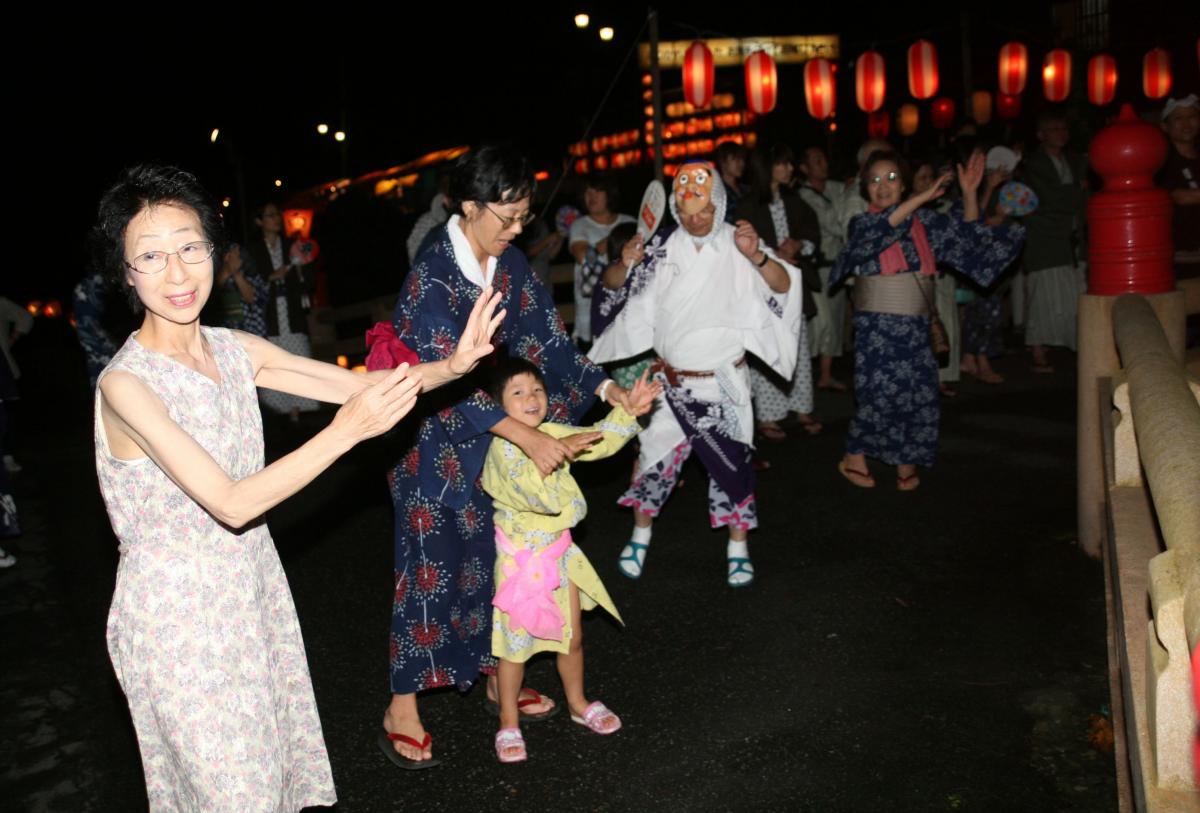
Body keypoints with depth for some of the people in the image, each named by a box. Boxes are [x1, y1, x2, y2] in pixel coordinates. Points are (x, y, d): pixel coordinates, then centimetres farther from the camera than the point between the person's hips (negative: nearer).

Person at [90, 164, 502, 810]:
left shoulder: (235, 349, -3)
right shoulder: (126, 383, -23)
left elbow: (360, 384, -3)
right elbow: (232, 503, -28)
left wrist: (450, 364, -19)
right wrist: (347, 430, -35)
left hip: (252, 589, 6)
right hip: (176, 613, -6)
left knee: (274, 754, 20)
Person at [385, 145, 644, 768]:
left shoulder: (511, 265, 0)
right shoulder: (431, 278, -22)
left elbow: (547, 339, 4)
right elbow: (448, 378, -28)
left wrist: (606, 388, -8)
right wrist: (529, 437, -32)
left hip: (494, 441, 7)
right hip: (436, 446, -6)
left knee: (496, 558, 15)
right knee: (430, 570, 2)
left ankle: (495, 674, 34)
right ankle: (402, 711, 17)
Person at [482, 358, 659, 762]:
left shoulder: (552, 433, 0)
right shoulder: (503, 448, -23)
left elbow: (600, 441, 10)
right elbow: (542, 496, -34)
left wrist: (627, 411, 0)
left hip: (558, 554, 6)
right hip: (519, 560, -6)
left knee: (572, 637, 18)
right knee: (515, 645, 8)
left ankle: (578, 703, 41)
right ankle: (508, 722, 27)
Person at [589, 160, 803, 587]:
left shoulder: (736, 243, -9)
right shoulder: (663, 247, -2)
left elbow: (783, 286, -19)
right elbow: (621, 295, 5)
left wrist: (756, 255, -37)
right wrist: (625, 266, -17)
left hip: (723, 381, -2)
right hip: (671, 380, 2)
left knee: (731, 462, 8)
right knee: (656, 456, 10)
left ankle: (738, 547, 25)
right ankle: (640, 537, 29)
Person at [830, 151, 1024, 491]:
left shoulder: (923, 221, 8)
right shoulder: (862, 223, -1)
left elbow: (966, 233, 8)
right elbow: (884, 225, -22)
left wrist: (969, 193, -8)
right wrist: (925, 196, -28)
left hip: (915, 325, 4)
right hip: (878, 325, -4)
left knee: (919, 392, 4)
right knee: (880, 392, -5)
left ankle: (906, 464, 19)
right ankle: (853, 458, 14)